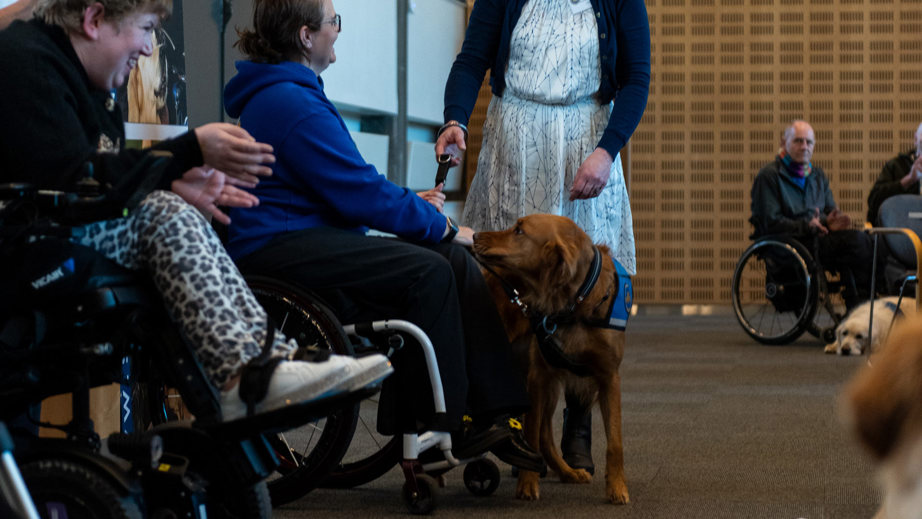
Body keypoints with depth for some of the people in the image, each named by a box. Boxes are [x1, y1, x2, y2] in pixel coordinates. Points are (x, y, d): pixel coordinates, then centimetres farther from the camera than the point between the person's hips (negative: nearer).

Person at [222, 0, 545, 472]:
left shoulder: (285, 93, 22)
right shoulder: (292, 105, -14)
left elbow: (344, 183, 27)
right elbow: (360, 194, -17)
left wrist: (410, 203, 14)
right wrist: (439, 225, -7)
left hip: (312, 240, 11)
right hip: (279, 251, -11)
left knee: (455, 261, -5)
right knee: (428, 270, -25)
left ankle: (498, 412, -11)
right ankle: (439, 428, -16)